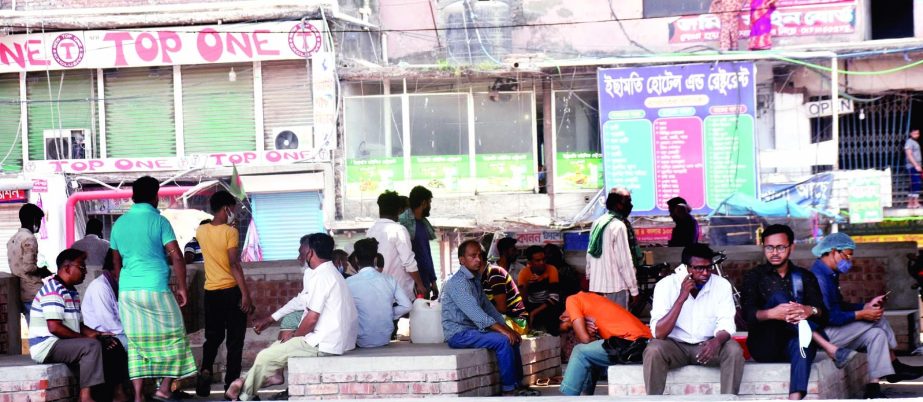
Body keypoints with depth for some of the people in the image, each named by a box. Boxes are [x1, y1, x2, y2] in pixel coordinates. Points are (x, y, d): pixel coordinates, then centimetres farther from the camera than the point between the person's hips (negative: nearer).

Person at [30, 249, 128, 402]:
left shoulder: (71, 292, 17)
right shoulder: (53, 290, -16)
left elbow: (79, 325, 20)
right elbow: (54, 327, -24)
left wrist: (97, 335, 2)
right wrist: (85, 337, -16)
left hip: (66, 344, 10)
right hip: (47, 346, -10)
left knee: (113, 346, 7)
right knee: (91, 346, -30)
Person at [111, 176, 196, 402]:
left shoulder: (119, 224, 10)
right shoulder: (159, 221, -5)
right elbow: (177, 258, -9)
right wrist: (181, 287, 0)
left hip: (127, 290, 5)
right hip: (155, 288, -5)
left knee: (136, 342, 8)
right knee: (173, 337, 7)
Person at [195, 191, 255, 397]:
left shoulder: (201, 231, 4)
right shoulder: (230, 232, -13)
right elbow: (234, 264, -18)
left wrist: (228, 225, 25)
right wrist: (246, 294, -18)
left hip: (211, 292, 5)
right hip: (231, 291, -5)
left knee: (213, 337, 15)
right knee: (235, 340, 5)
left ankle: (205, 369, -9)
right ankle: (231, 383, 4)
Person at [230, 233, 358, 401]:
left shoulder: (321, 277, -17)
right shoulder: (330, 273, 15)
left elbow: (312, 318, -21)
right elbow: (301, 301, 22)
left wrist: (294, 336, -3)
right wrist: (270, 319, 25)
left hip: (323, 345, -10)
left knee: (265, 357, -1)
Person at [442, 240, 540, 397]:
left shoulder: (475, 280, 15)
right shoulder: (458, 281, -17)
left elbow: (488, 307, 17)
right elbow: (474, 312, -26)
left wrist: (508, 329, 4)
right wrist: (502, 329, -27)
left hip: (472, 329, 10)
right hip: (458, 334, -10)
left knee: (512, 338, 6)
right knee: (503, 341, -23)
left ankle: (517, 383, 11)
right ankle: (509, 388, -17)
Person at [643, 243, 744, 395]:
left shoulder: (722, 285, -9)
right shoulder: (666, 285, -14)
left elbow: (726, 325, -14)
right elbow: (659, 333, -21)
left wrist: (717, 341, -38)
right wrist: (681, 299, -30)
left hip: (708, 346, 1)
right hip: (675, 346, -1)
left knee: (734, 351, -28)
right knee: (653, 351, -32)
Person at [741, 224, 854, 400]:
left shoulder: (805, 277, 15)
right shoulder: (754, 277, 10)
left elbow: (823, 314, 0)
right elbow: (748, 313, -9)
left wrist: (810, 311, -26)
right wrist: (772, 314, -32)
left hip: (793, 346, 1)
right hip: (764, 346, -1)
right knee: (778, 297, -25)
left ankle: (795, 397, -60)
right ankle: (829, 348, -37)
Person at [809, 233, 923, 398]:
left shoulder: (830, 274, 14)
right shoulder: (819, 277, -20)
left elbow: (839, 306, 17)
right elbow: (830, 316, -25)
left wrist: (867, 306, 4)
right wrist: (862, 314, -19)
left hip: (832, 332, 11)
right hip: (823, 333, -11)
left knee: (876, 334, -1)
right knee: (877, 319, -12)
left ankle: (873, 387, -5)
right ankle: (894, 365, -2)